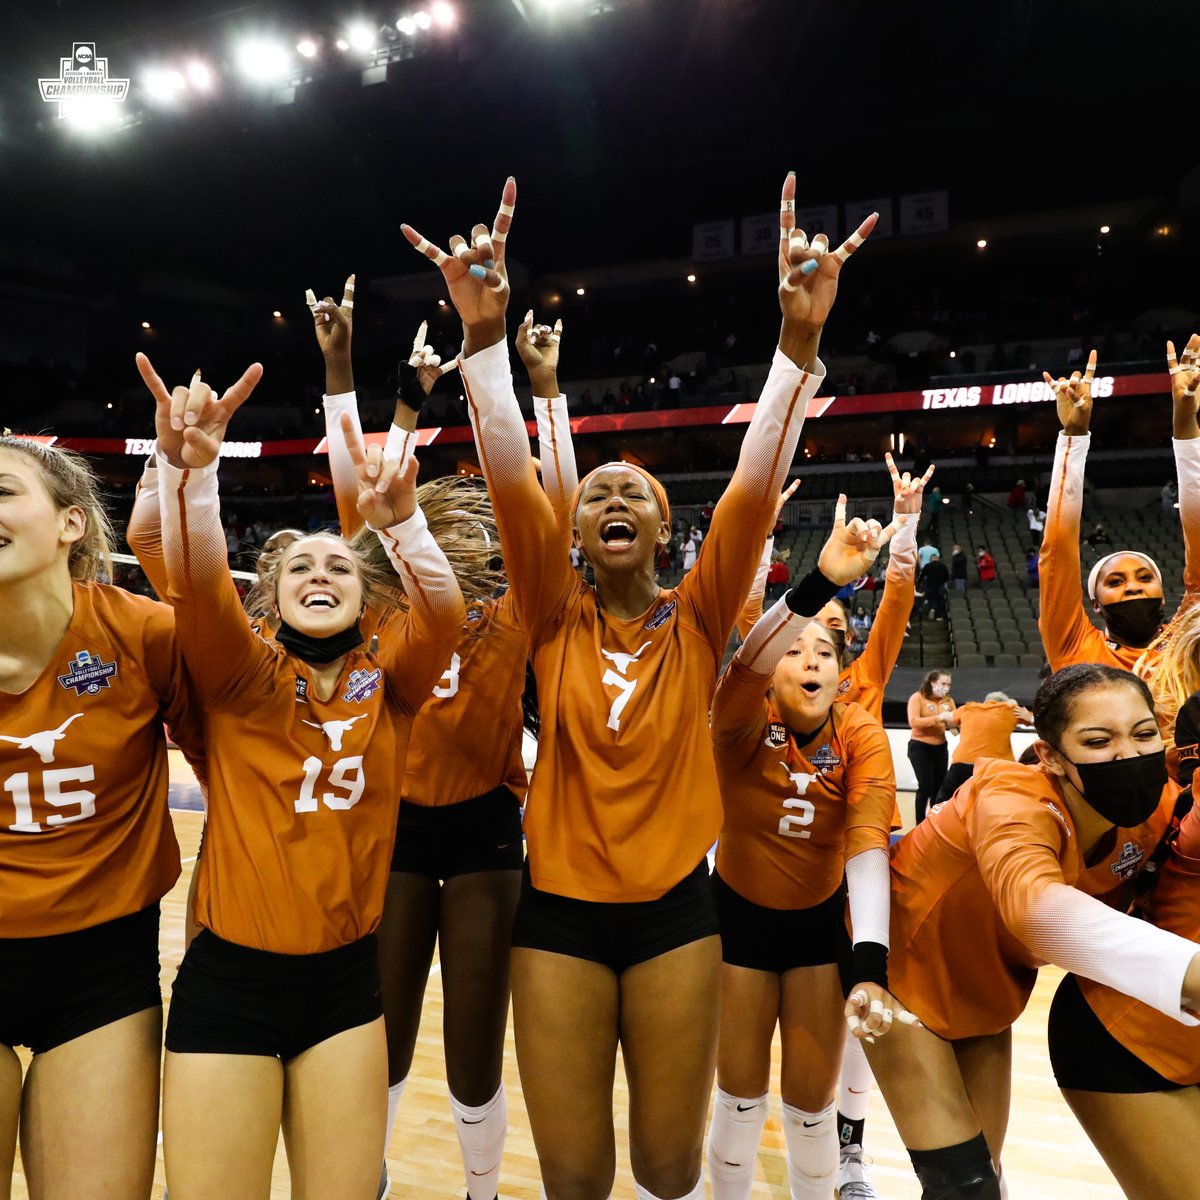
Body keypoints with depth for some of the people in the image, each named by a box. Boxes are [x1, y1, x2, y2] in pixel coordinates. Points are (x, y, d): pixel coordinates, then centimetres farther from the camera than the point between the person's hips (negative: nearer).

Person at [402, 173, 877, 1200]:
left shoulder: (698, 620, -2)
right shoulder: (555, 620, -3)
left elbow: (757, 486, -15)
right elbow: (511, 478, -16)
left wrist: (801, 336, -24)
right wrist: (486, 331, -26)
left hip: (676, 910, 0)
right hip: (560, 909, 0)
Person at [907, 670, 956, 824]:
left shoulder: (948, 700, 6)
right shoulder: (918, 697, -10)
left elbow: (954, 721, 6)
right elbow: (913, 722, -21)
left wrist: (955, 721, -18)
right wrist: (939, 718, -25)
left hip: (940, 748, 5)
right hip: (920, 747, -5)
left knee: (939, 786, 8)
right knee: (926, 786, -10)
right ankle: (920, 825, 1)